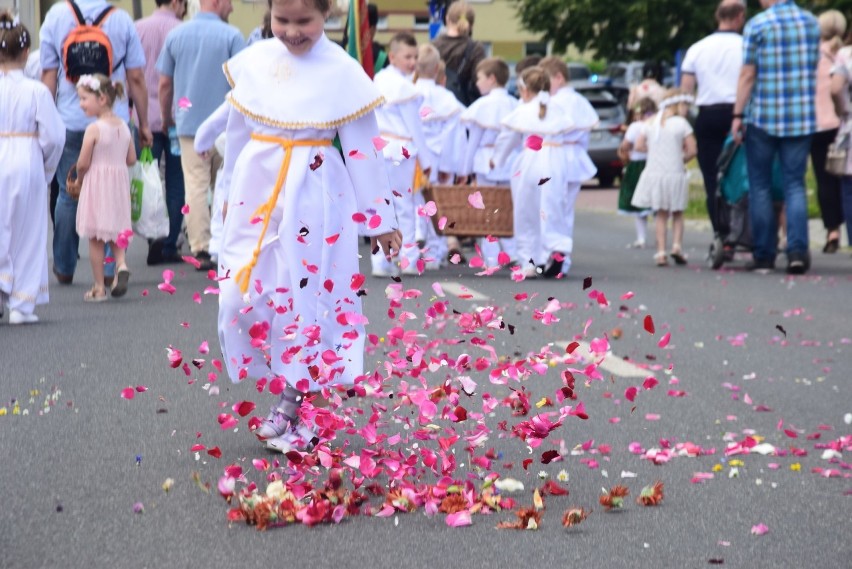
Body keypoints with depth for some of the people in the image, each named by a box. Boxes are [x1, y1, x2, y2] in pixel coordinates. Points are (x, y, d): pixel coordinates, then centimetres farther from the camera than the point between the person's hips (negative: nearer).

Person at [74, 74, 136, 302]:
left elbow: (83, 163, -15)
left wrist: (80, 177, 5)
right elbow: (132, 159, 7)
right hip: (119, 183, 6)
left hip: (96, 184, -6)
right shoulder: (124, 127, 3)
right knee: (115, 232, 17)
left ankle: (99, 287, 7)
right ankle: (121, 264, -10)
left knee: (96, 238, 4)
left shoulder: (94, 129, -15)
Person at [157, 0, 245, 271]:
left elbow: (165, 83, 7)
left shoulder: (176, 35, 3)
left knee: (195, 187, 1)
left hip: (189, 124, 2)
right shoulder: (231, 36, -7)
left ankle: (201, 250, -3)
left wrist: (167, 117, 21)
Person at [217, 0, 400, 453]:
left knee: (306, 297, 0)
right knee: (242, 294, 2)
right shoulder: (254, 62, 3)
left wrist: (379, 218, 0)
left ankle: (297, 404, 9)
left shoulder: (343, 72, -7)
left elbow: (362, 149, -3)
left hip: (314, 199, -4)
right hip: (258, 193, 4)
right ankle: (287, 390, 17)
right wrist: (229, 191, 20)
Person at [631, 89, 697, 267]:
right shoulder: (681, 123, -8)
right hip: (674, 174, -3)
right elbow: (692, 150, -10)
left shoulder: (652, 122, 7)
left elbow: (639, 145, 9)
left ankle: (661, 252, 1)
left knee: (661, 215, 10)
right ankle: (677, 245, -3)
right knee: (677, 213, 14)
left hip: (654, 174, 3)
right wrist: (682, 159, 7)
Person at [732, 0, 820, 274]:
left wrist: (738, 115, -4)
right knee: (795, 185, 5)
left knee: (760, 187, 7)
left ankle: (764, 255, 8)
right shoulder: (811, 22, 6)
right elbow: (813, 68, 13)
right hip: (802, 118, 3)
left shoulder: (757, 24, -7)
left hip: (763, 118, -3)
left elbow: (748, 74, -8)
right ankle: (797, 250, -9)